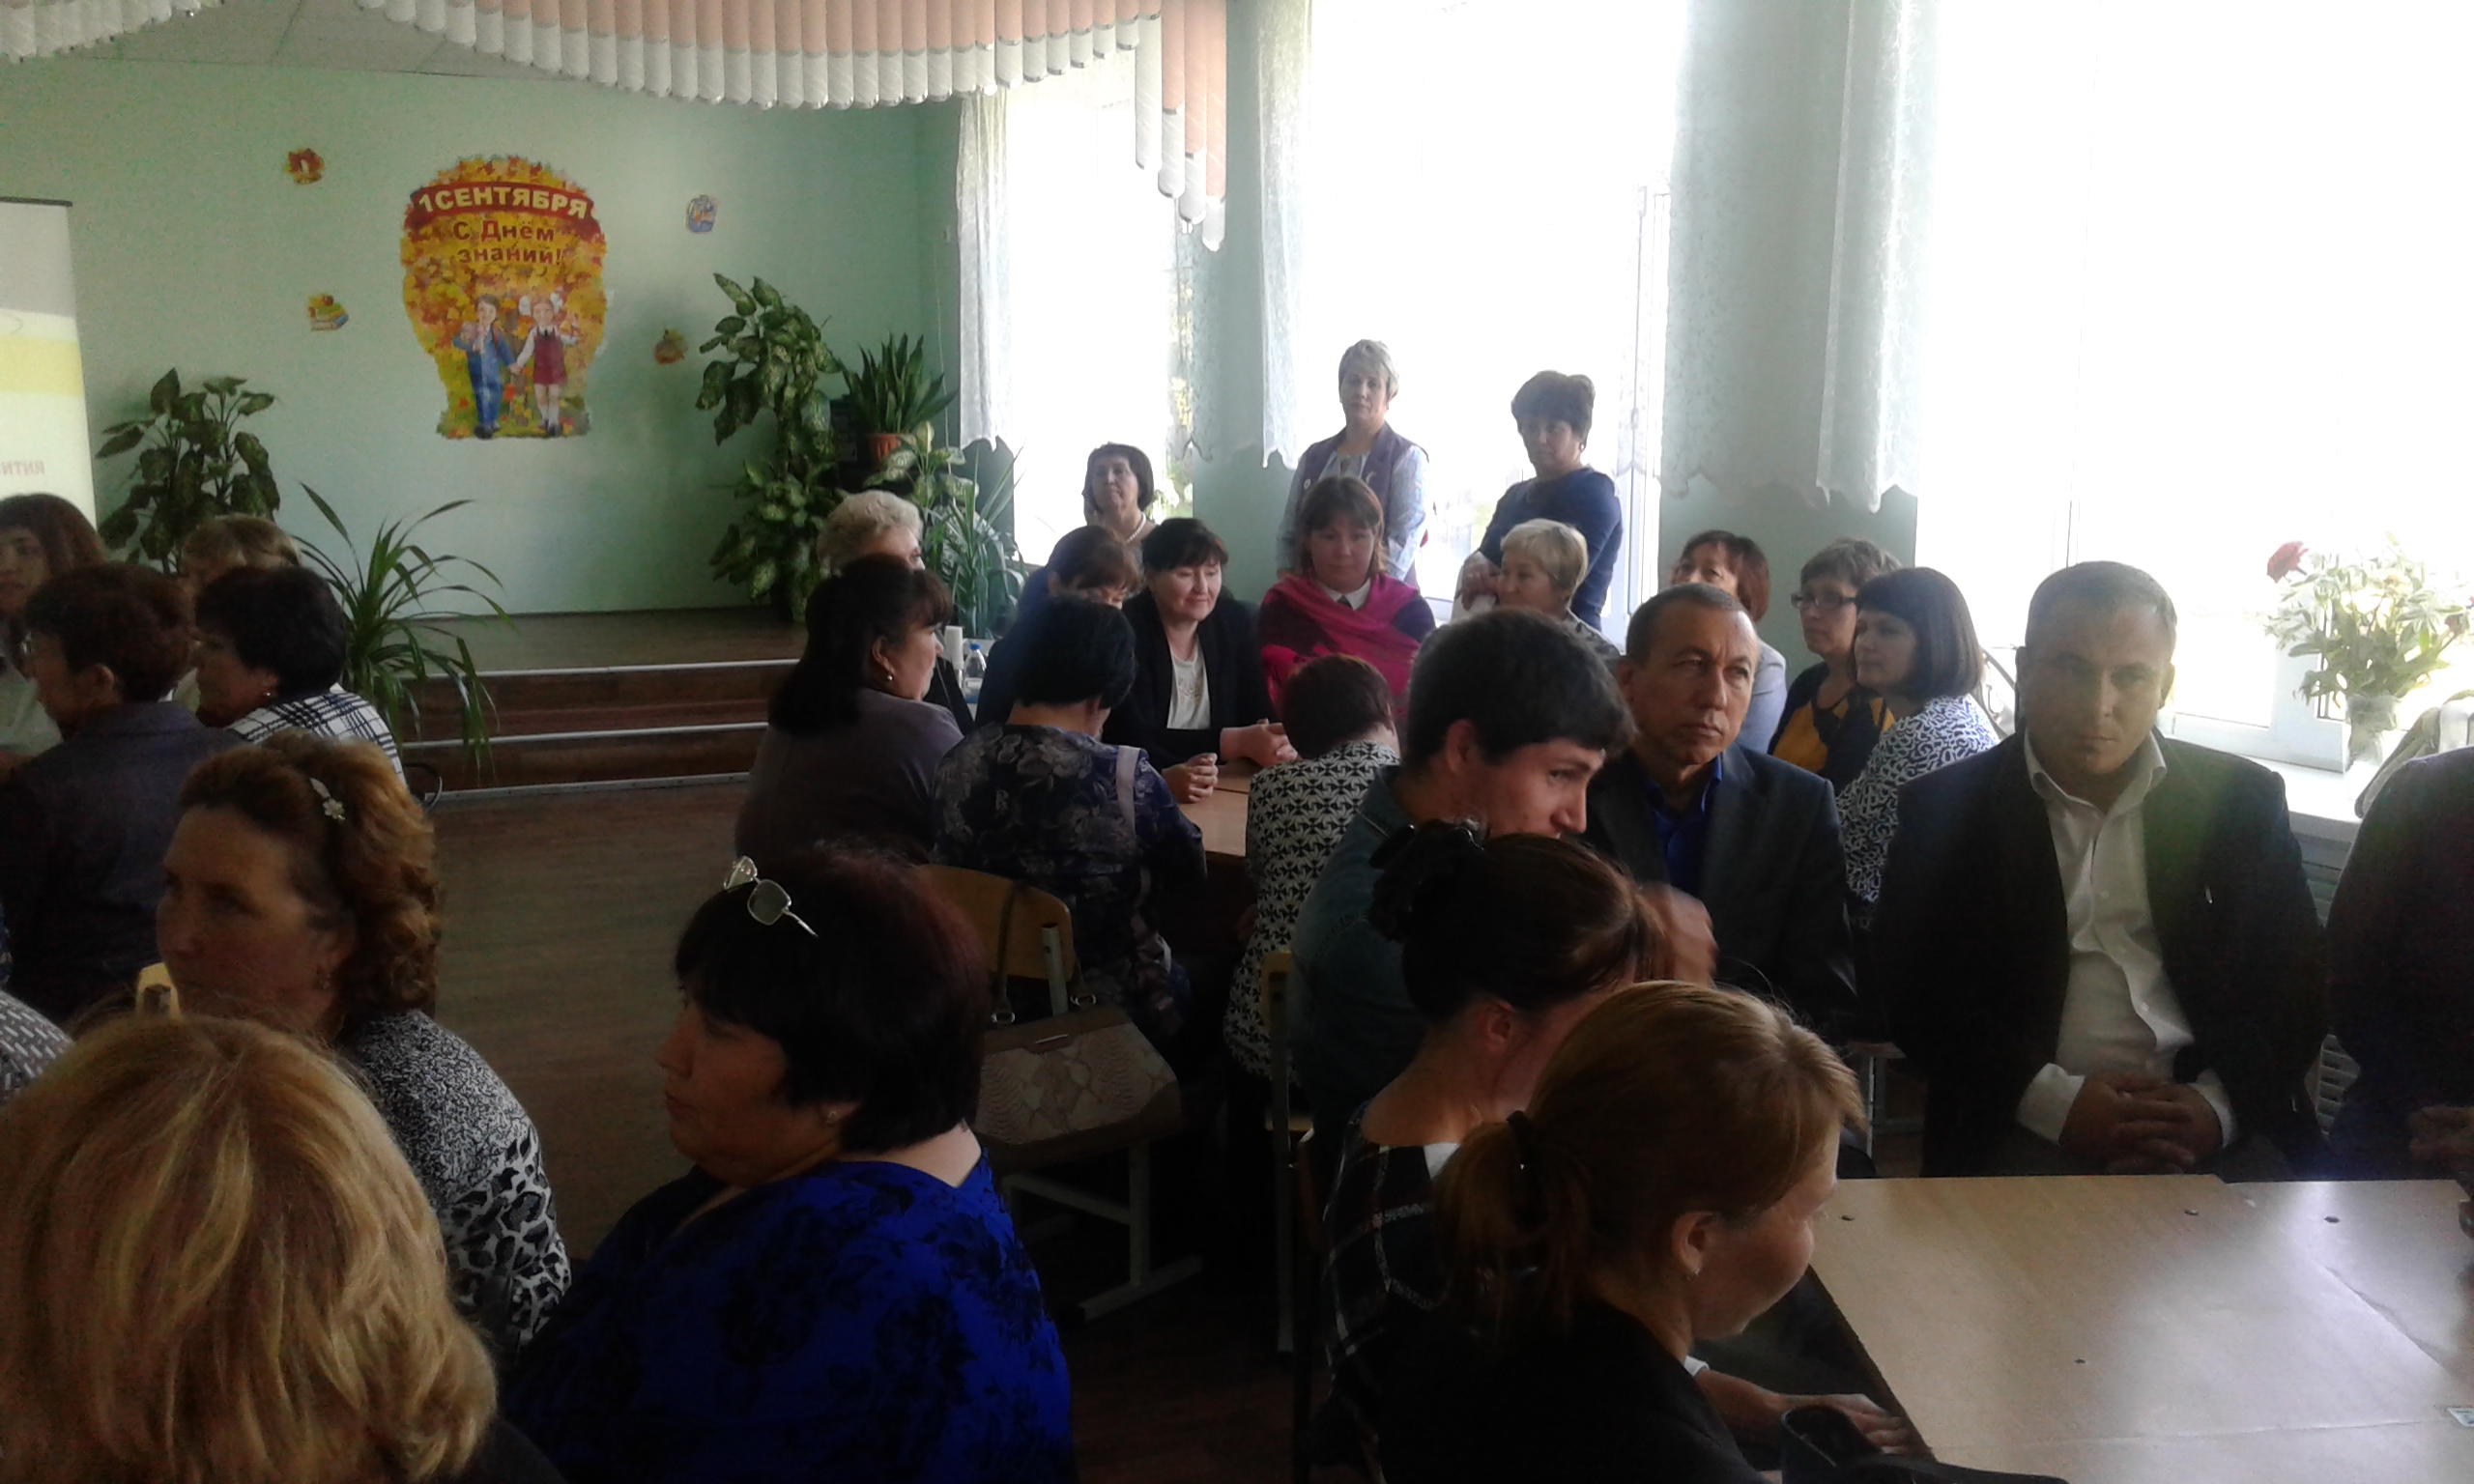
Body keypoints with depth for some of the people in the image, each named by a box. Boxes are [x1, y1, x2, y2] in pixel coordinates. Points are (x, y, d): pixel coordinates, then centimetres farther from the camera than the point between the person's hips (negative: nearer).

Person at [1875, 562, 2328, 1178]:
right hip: (2024, 1133, -2)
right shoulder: (1944, 808, 5)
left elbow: (2296, 986, 10)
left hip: (2224, 1134, 2)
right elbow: (1914, 990, -1)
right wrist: (2055, 1100, -13)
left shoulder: (2243, 799, 10)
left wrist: (2218, 1104, -9)